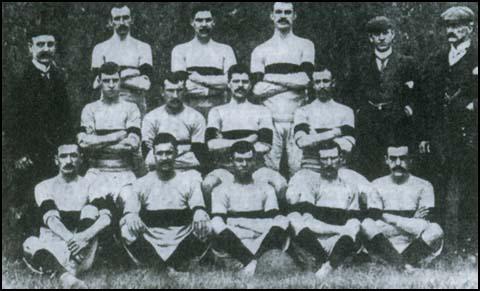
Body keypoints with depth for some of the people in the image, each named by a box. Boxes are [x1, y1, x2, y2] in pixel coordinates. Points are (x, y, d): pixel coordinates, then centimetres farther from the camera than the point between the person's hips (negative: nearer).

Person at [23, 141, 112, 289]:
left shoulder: (89, 186, 6)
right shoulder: (44, 187, 7)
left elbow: (106, 217, -12)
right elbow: (51, 218, -12)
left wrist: (84, 237, -32)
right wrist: (72, 239, -32)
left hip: (82, 251, 0)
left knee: (90, 210, -21)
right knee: (30, 243, -28)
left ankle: (67, 270, -40)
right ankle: (66, 276, -54)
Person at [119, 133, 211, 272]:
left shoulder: (189, 180, 10)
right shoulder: (140, 184, 10)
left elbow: (198, 206, -5)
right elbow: (129, 211, -4)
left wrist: (200, 214, -31)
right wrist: (131, 218, -30)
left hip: (181, 244, 0)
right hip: (150, 246, 0)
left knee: (204, 229, -28)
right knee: (127, 229, -28)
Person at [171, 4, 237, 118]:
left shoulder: (225, 50, 13)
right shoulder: (180, 50, 11)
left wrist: (201, 79, -6)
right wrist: (215, 85, -5)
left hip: (217, 108, 1)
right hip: (190, 108, 0)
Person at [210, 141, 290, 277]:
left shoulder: (266, 189, 23)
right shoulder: (221, 190, 16)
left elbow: (274, 217, 7)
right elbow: (217, 221, -1)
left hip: (264, 240, 2)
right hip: (234, 243, -2)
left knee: (283, 222, -27)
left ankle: (250, 261, -42)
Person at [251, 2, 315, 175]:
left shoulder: (305, 46, 11)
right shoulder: (260, 50, 13)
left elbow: (305, 79, -5)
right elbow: (257, 89, 0)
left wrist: (271, 78, -3)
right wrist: (292, 81, -5)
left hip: (297, 119, 0)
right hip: (269, 119, 1)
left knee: (299, 170, -3)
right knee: (269, 171, -3)